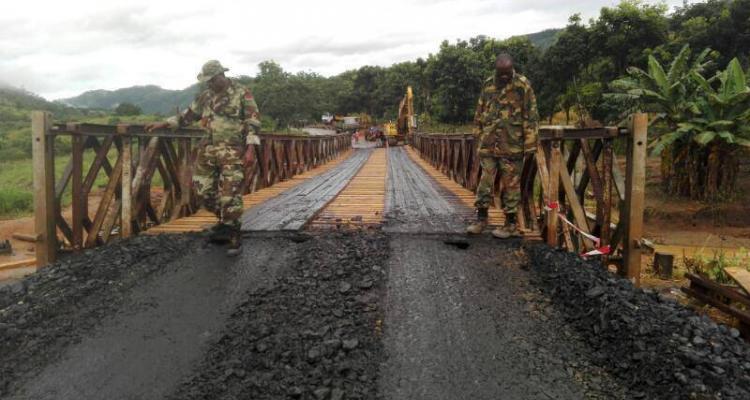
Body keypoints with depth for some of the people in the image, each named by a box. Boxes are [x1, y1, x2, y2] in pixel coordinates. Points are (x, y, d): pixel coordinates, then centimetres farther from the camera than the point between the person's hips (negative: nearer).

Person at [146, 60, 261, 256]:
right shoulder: (205, 95, 12)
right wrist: (164, 124, 16)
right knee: (203, 190, 7)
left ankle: (234, 236, -1)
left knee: (229, 194, -11)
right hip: (208, 148, 7)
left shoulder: (241, 93, -6)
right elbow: (188, 115, 21)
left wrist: (250, 147, -15)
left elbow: (253, 121, -8)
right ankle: (226, 221, 27)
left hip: (232, 150, -7)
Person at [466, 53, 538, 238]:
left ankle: (511, 223, 12)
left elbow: (531, 117, -6)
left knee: (511, 184, 3)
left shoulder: (522, 85, -5)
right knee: (485, 181, 7)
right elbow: (479, 113, 17)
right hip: (488, 144, 4)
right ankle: (481, 218, 18)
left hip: (511, 145, -4)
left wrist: (529, 143, -10)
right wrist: (478, 136, 15)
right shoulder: (488, 85, 9)